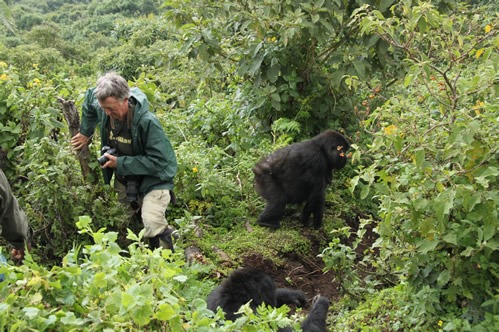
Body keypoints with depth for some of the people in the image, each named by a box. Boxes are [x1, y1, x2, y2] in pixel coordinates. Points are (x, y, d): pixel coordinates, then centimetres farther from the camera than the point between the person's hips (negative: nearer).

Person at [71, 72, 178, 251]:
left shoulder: (147, 122, -31)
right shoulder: (103, 108, -13)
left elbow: (158, 161, -29)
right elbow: (90, 96, 12)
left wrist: (121, 163, -27)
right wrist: (86, 133, 12)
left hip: (154, 178, -7)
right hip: (124, 178, 7)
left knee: (152, 225, -24)